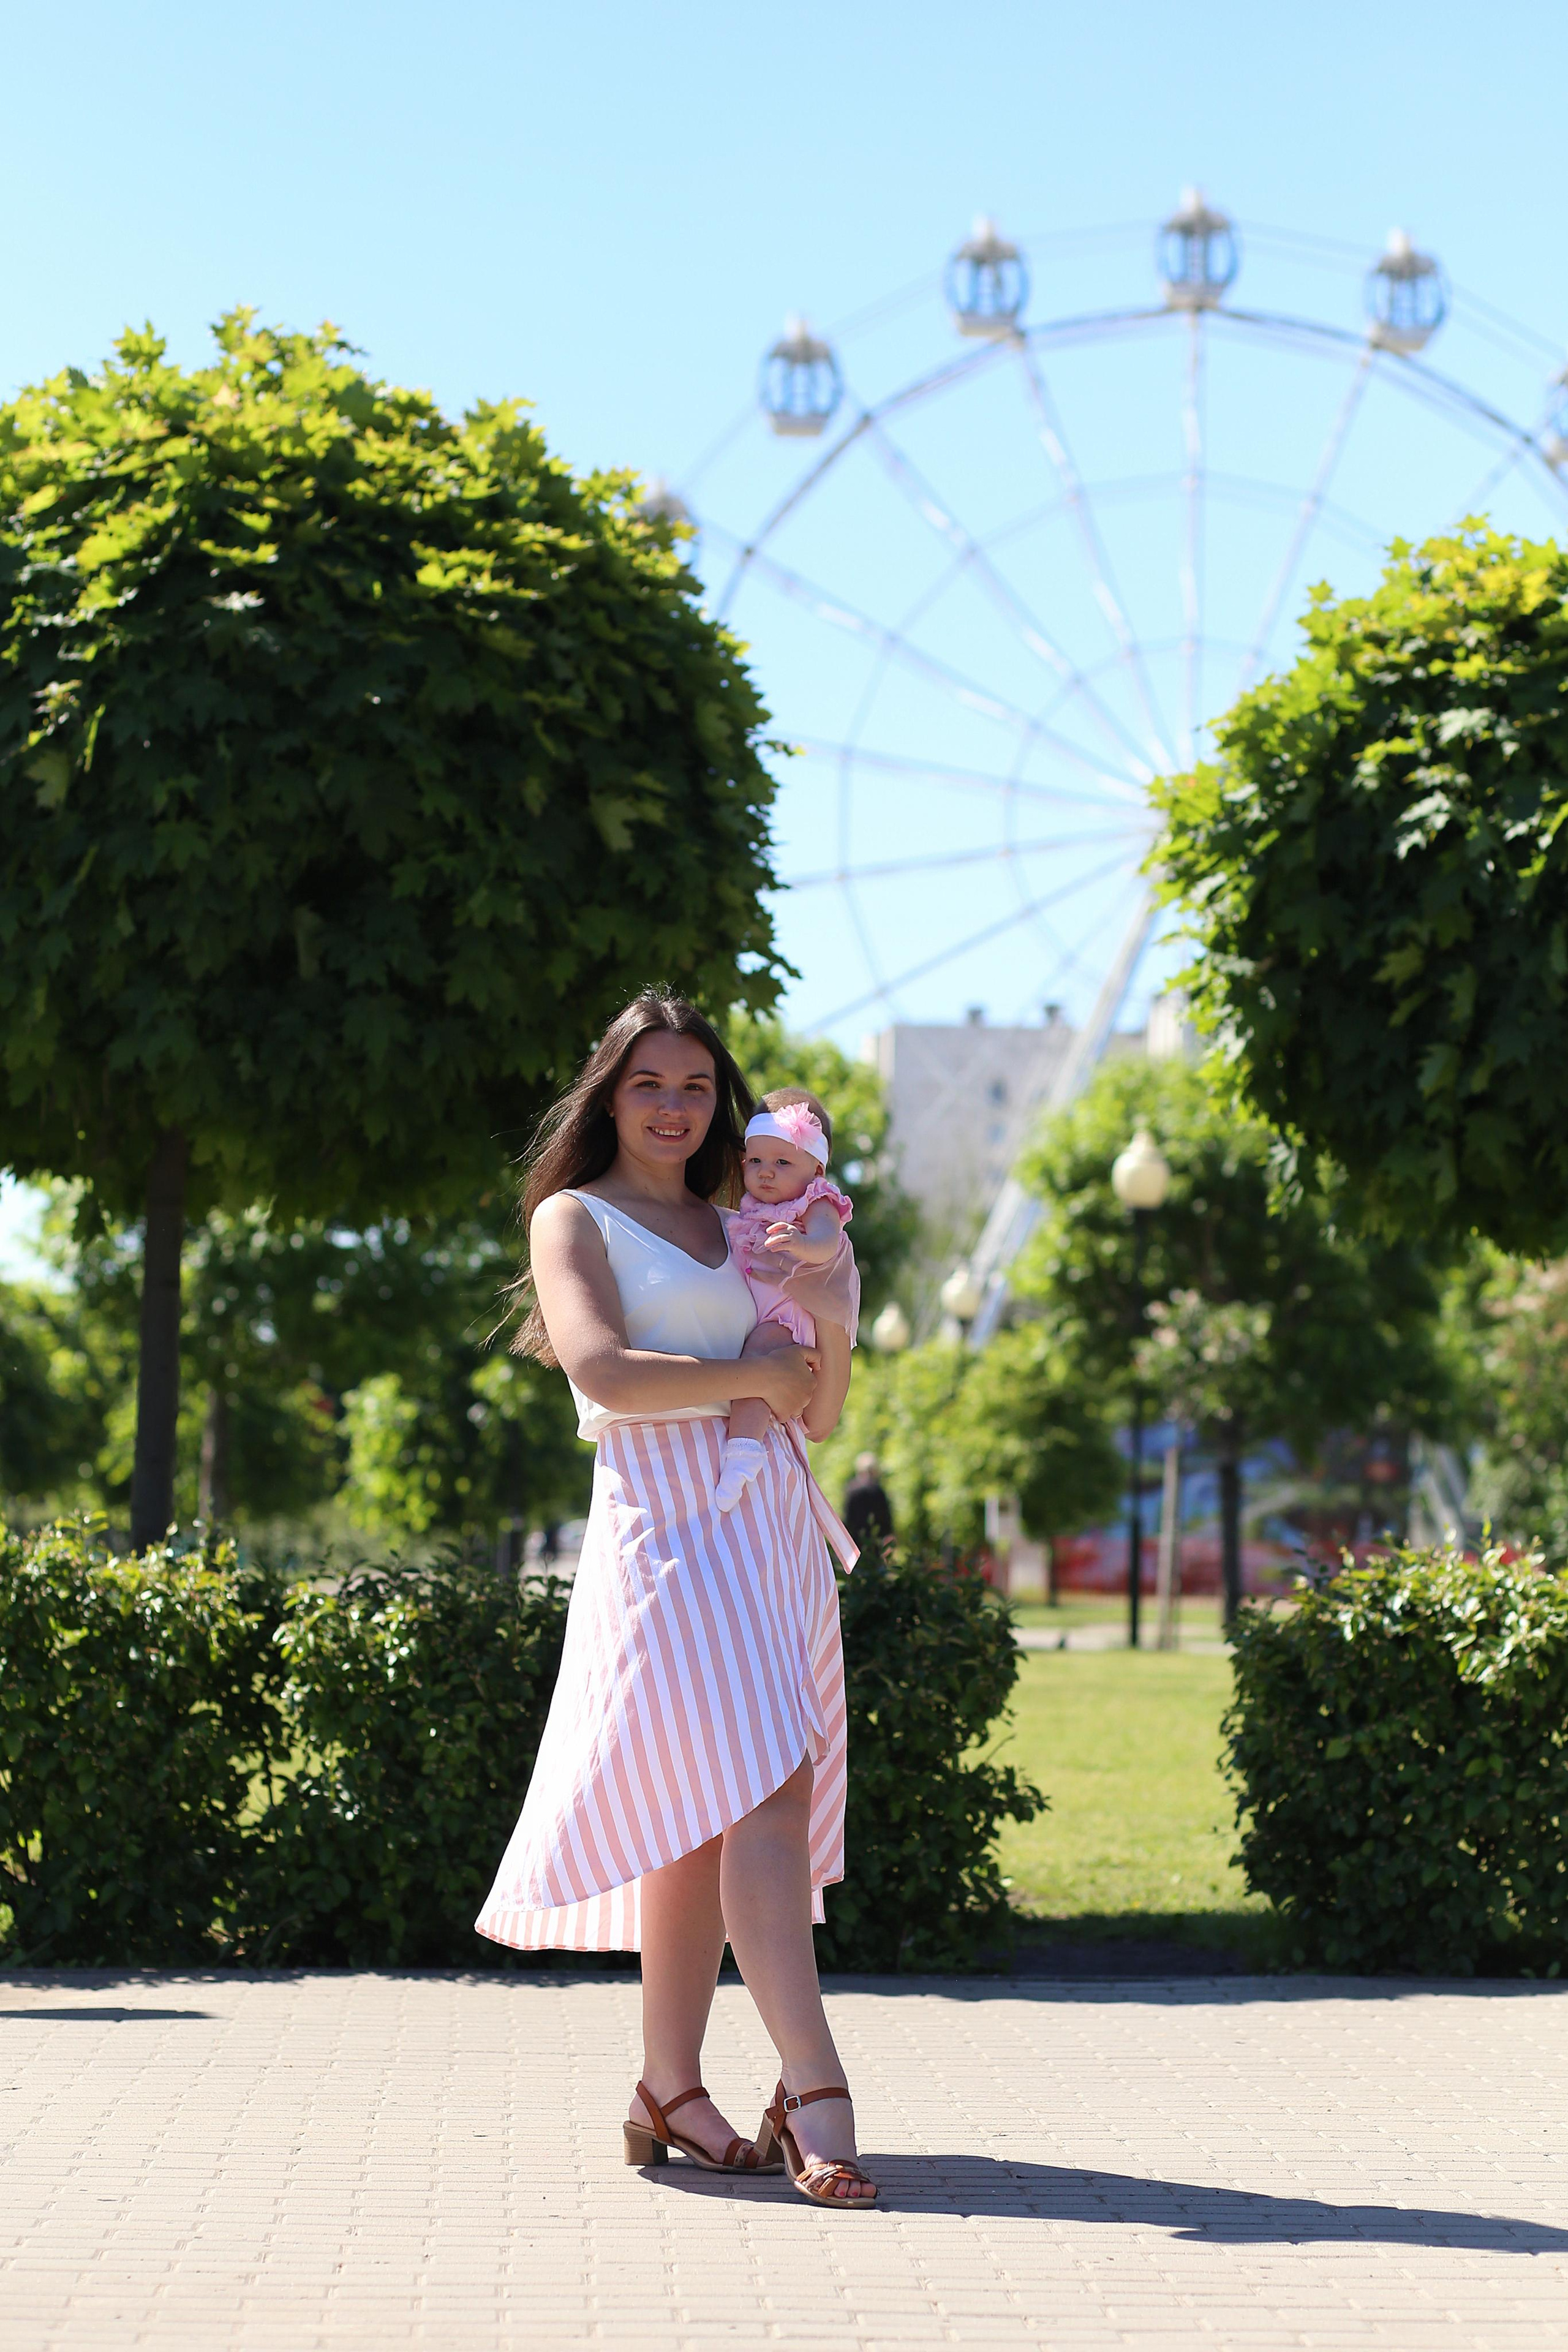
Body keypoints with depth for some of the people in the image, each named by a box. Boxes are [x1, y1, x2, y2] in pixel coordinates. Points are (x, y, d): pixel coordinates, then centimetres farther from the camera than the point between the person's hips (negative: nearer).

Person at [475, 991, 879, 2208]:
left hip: (773, 1526, 6)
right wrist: (746, 1375, -5)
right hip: (669, 1524, -6)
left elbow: (819, 1414, 21)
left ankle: (671, 2091, 11)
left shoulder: (736, 1229, 24)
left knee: (701, 1822, 4)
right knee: (753, 1800, -17)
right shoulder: (575, 1219, 7)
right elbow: (604, 1370, -11)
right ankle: (817, 2093, -23)